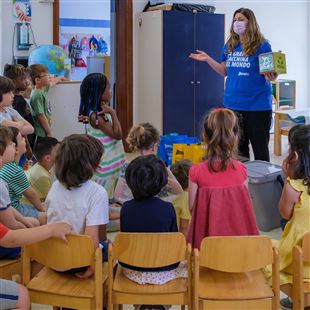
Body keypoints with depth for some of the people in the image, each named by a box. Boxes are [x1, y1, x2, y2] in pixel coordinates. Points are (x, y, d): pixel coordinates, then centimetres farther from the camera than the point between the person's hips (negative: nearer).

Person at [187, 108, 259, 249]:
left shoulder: (196, 171, -13)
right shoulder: (241, 170, -8)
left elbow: (192, 208, -4)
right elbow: (244, 205, 0)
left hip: (207, 235, -2)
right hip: (239, 233, 2)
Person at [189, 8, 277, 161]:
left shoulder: (261, 45, -7)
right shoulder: (229, 46, 7)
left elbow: (268, 74, -6)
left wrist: (271, 76, -28)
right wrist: (208, 59, 6)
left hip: (257, 104, -5)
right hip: (233, 103, 5)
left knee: (260, 147, 4)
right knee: (238, 147, 14)